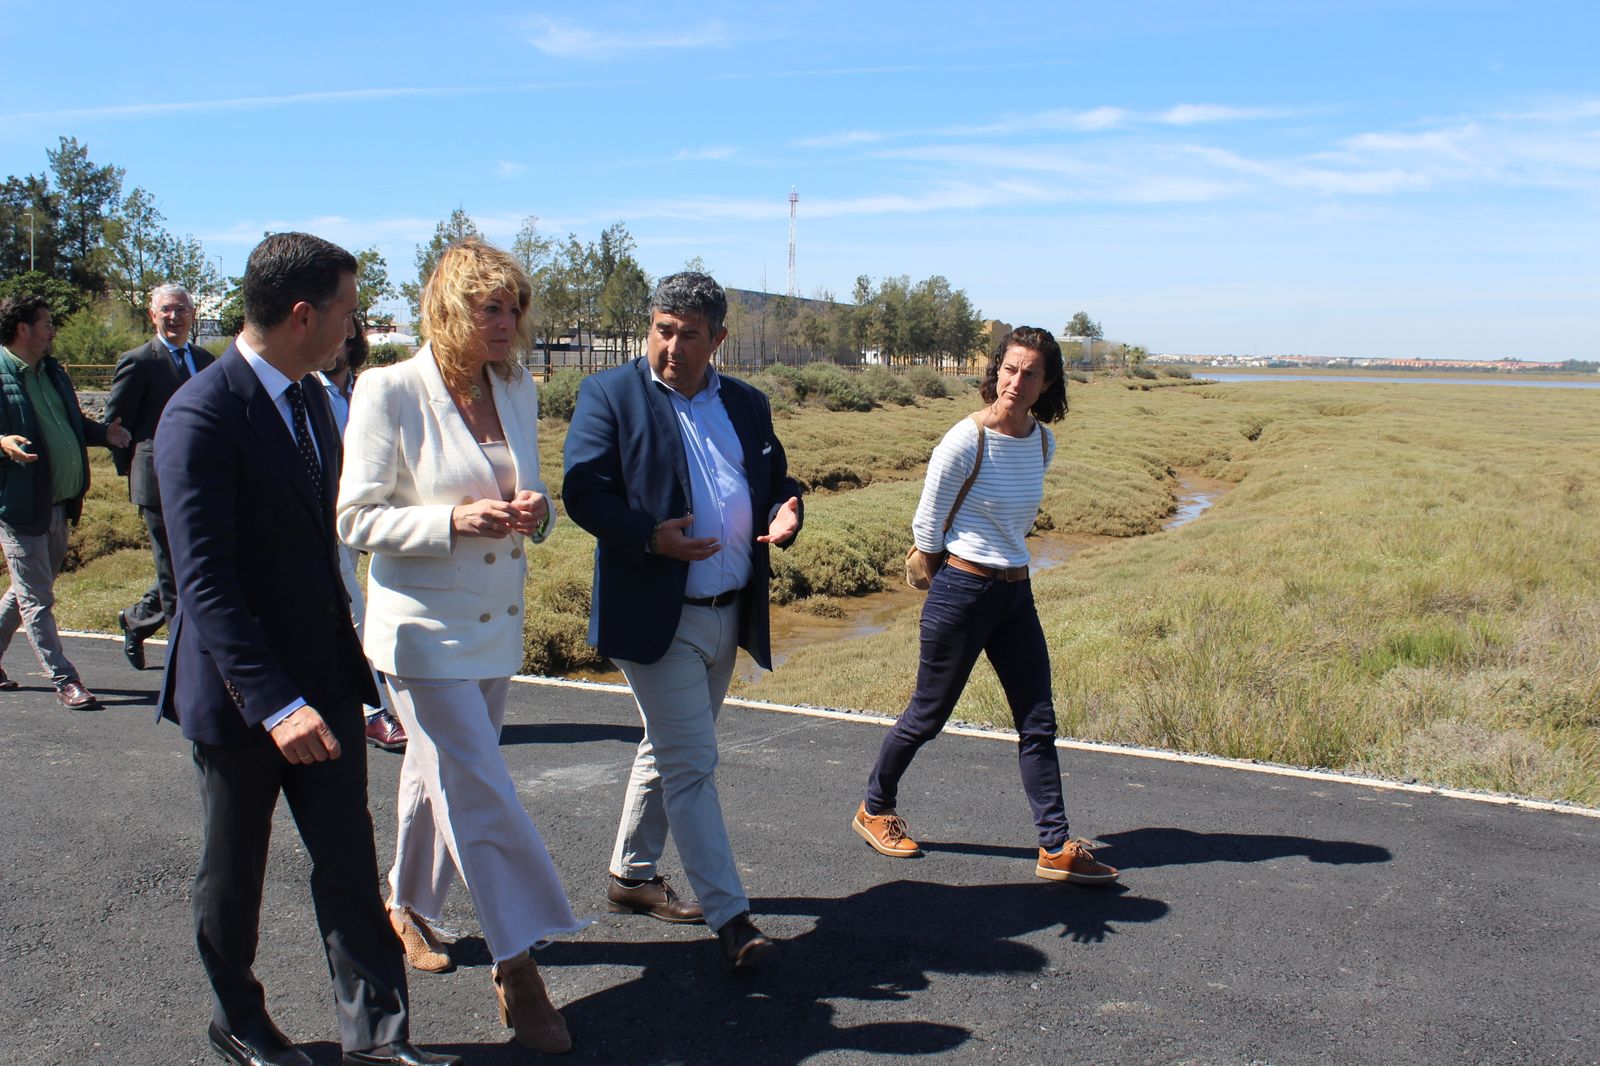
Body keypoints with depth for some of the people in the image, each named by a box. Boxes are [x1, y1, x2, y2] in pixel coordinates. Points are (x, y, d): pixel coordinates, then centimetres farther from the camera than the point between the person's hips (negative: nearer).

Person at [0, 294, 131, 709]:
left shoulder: (53, 371, 16)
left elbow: (74, 422, 23)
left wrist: (103, 432, 5)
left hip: (59, 504, 8)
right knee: (37, 599, 0)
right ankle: (65, 681, 4)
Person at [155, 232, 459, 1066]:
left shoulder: (311, 400, 7)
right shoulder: (200, 417, -19)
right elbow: (204, 582, -24)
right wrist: (273, 703, -29)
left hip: (322, 678, 6)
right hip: (240, 689, -6)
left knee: (349, 857, 7)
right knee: (234, 869, 14)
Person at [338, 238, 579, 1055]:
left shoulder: (519, 389, 5)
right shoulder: (389, 392, -12)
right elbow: (356, 517, -12)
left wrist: (535, 512, -9)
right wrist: (453, 521, -26)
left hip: (497, 623, 6)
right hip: (423, 628, -6)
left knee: (442, 776, 21)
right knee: (483, 793, -7)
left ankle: (410, 906, 42)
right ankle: (517, 967, 4)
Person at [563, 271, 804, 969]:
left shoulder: (747, 403, 11)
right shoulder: (610, 395, -5)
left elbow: (776, 478, 18)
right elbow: (583, 491, -12)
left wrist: (785, 512, -5)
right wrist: (650, 537, -27)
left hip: (730, 615, 7)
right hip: (655, 615, -6)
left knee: (670, 751, 19)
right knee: (692, 762, -6)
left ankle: (631, 875, 36)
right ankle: (729, 916, 2)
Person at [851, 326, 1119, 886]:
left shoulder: (1043, 441, 3)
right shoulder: (965, 441, -17)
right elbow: (927, 526, -8)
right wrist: (951, 573, 6)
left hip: (1017, 592, 6)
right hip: (962, 592, -6)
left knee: (1038, 723, 7)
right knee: (927, 715, 8)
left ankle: (1056, 849, 15)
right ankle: (875, 809, 30)